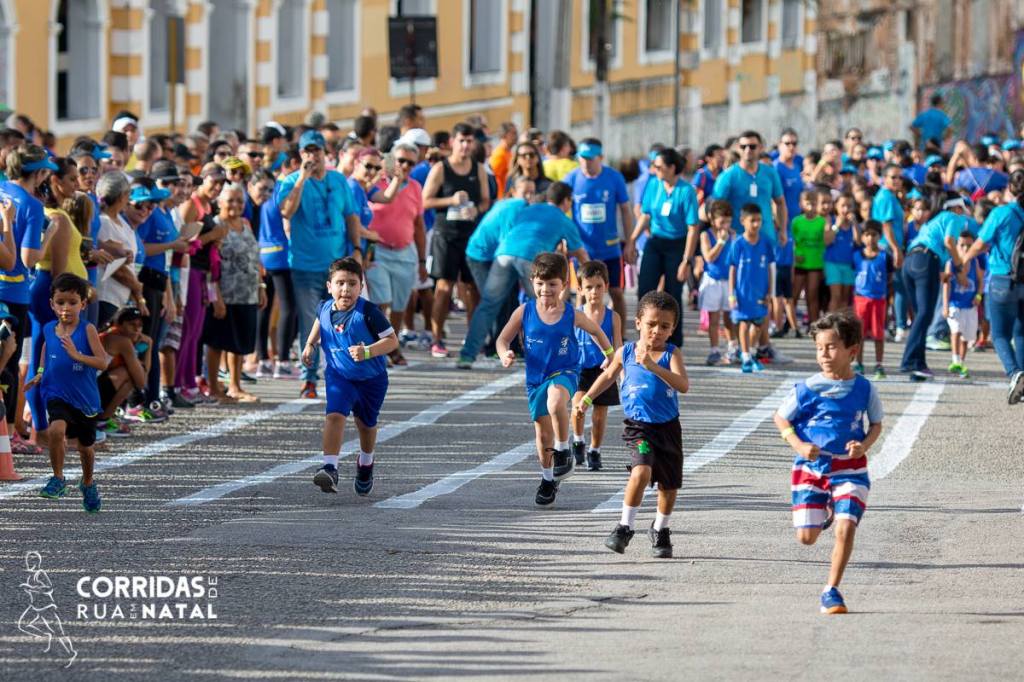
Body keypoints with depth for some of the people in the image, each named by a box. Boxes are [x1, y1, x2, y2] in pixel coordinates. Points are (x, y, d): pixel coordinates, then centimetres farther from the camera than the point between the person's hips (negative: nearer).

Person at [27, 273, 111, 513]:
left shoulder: (87, 330, -13)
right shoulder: (49, 330, -1)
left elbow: (103, 362, -21)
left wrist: (76, 355, -33)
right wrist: (39, 376, 10)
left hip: (85, 399, -1)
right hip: (57, 396, 1)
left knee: (85, 446, 18)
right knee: (56, 429, -30)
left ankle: (88, 483, 47)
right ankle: (58, 479, -14)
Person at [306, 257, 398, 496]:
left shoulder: (368, 313, -25)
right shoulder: (325, 309, -9)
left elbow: (392, 340, -24)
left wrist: (367, 352, -36)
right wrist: (310, 345, 10)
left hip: (371, 378, -1)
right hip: (338, 375, 1)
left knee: (366, 424, 19)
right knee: (335, 415, -23)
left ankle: (365, 464, 48)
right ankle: (330, 469, -30)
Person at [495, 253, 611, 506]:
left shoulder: (571, 316, -9)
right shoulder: (525, 312, -7)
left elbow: (595, 330, 11)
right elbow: (503, 339, 0)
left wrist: (610, 354, 18)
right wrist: (505, 355, -21)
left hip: (564, 373, -3)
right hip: (535, 378, 3)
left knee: (555, 403, -38)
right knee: (543, 432, 11)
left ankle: (563, 450, -16)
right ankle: (547, 480, 33)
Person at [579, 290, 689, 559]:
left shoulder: (672, 354, -8)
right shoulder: (626, 352, -2)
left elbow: (683, 385, -24)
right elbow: (609, 375, 19)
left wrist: (653, 366, -34)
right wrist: (587, 399, 18)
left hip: (668, 427, 1)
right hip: (638, 426, -1)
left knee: (669, 485, 12)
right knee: (641, 472, -25)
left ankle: (660, 531, 37)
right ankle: (625, 527, -13)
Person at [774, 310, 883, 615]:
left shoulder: (864, 389, -3)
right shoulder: (807, 389, -7)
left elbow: (876, 424, 11)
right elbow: (781, 418, 4)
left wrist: (864, 445, -11)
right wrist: (799, 445, -13)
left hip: (849, 467, 0)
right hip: (810, 466, 0)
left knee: (846, 528, -15)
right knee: (806, 537, 1)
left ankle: (831, 591, 0)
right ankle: (823, 514, 39)